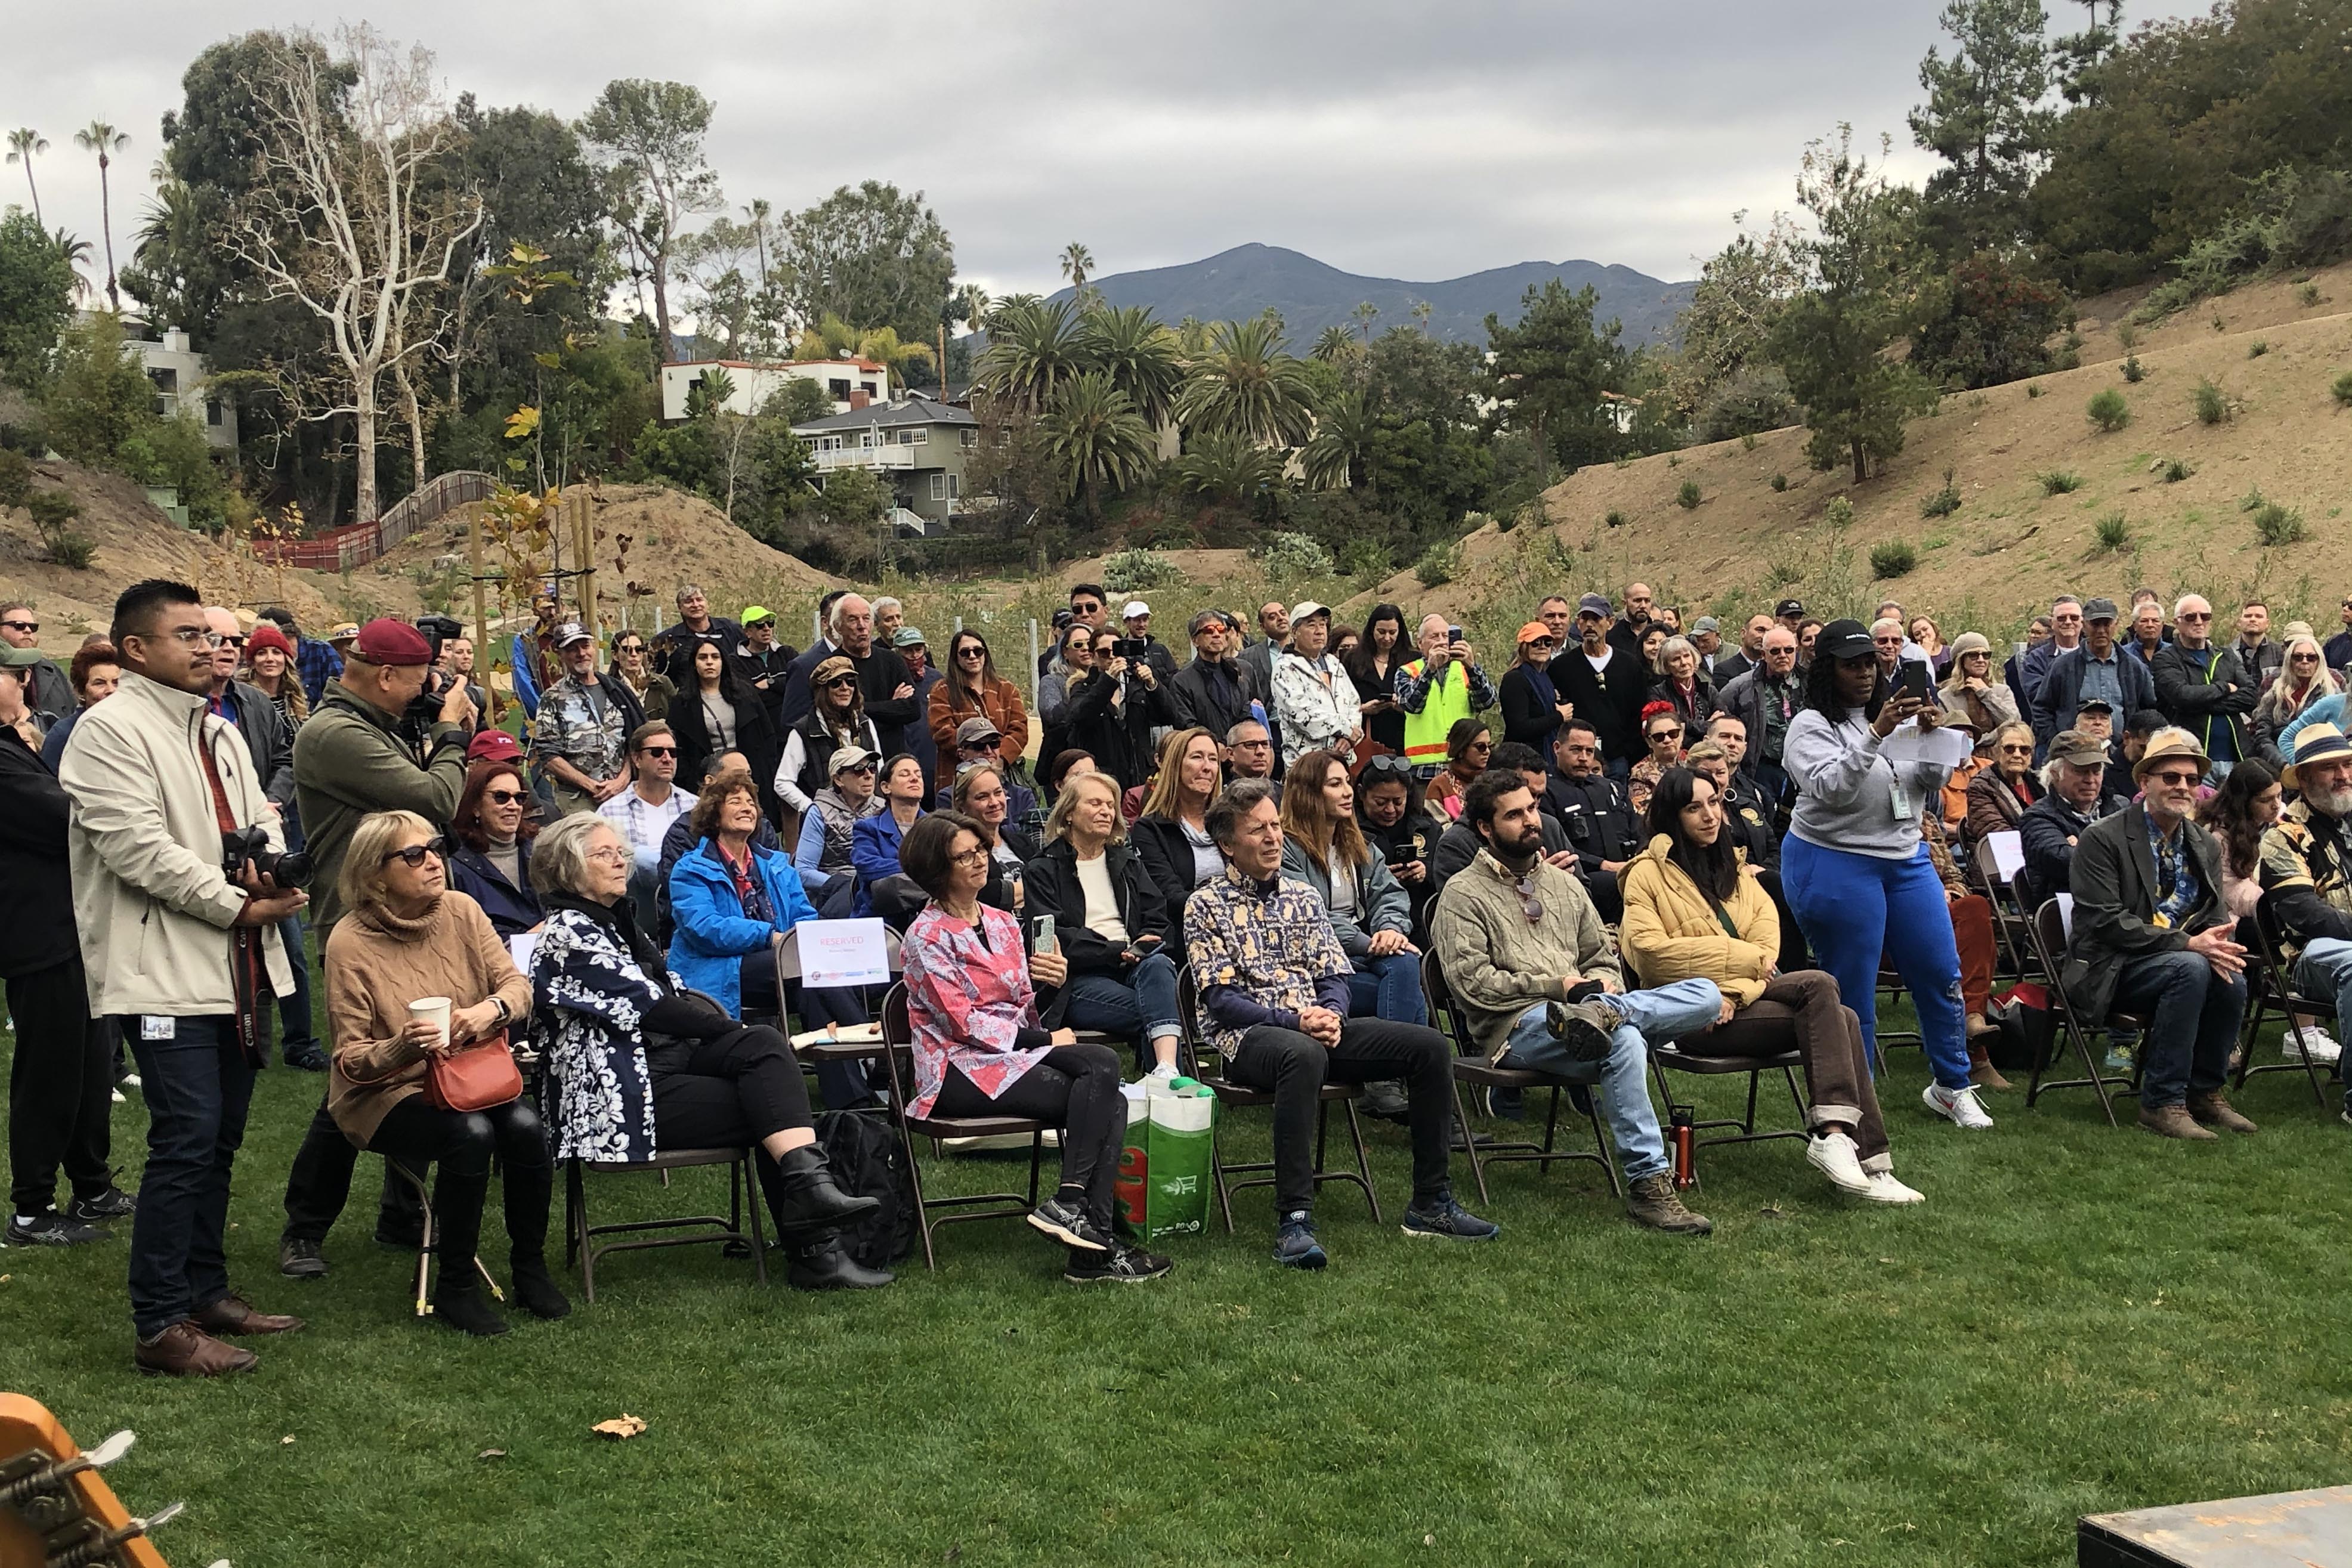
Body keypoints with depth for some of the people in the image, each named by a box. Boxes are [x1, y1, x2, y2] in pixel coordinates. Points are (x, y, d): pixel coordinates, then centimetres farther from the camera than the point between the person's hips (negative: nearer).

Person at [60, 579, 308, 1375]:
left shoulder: (218, 731, 17)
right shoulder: (110, 729, -10)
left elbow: (259, 814, 20)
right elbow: (138, 847, -18)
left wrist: (269, 862, -4)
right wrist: (237, 905, -15)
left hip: (236, 967, 9)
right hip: (165, 972, -8)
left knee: (219, 1138, 14)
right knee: (187, 1138, -12)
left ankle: (206, 1291, 25)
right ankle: (159, 1325, -4)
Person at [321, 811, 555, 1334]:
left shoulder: (460, 910, -1)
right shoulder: (350, 943, -13)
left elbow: (517, 984, 0)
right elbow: (352, 1062, -12)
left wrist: (493, 1008, -25)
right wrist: (403, 1047, -34)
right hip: (386, 1094, -4)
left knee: (525, 1126, -26)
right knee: (471, 1134, -32)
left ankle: (530, 1268, -4)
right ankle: (455, 1287, -14)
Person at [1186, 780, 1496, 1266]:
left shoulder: (1302, 897, 18)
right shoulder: (1206, 905, 1)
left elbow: (1334, 976, 13)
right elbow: (1221, 999, -8)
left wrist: (1331, 1015, -10)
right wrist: (1293, 1021, -20)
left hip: (1318, 1028, 6)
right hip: (1245, 1035, -6)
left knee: (1429, 1046, -12)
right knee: (1304, 1055, -42)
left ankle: (1431, 1203, -4)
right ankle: (1294, 1222, -43)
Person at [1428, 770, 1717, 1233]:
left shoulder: (1562, 883, 25)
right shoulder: (1462, 895, 5)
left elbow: (1602, 958, 26)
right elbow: (1471, 981, -8)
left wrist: (1602, 985, 1)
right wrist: (1555, 986, -11)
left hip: (1580, 1002, 6)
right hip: (1515, 1028, -6)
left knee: (1707, 996, -15)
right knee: (1624, 1040, -37)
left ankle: (1602, 1014, -35)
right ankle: (1647, 1184, -35)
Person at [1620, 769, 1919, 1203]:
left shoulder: (1730, 866, 23)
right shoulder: (1648, 874, 2)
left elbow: (1767, 927, 9)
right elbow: (1650, 949, -12)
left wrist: (1735, 991, -11)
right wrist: (1744, 958, -12)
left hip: (1746, 995, 6)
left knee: (1841, 1020, -22)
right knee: (1819, 986, -25)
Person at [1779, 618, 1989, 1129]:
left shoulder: (1890, 712, 11)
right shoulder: (1811, 725, -7)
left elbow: (1933, 783, 8)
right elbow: (1829, 788, -22)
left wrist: (1931, 738, -11)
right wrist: (1876, 735, -30)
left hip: (1906, 860, 6)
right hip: (1834, 866, -6)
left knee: (1942, 971, 7)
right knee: (1851, 990, -1)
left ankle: (1952, 1087, 22)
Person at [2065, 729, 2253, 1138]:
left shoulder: (2206, 846, 12)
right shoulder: (2103, 838, -9)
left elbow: (2215, 916, 11)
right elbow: (2106, 921, -17)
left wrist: (2218, 945, -16)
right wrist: (2188, 944, -24)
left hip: (2184, 959, 6)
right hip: (2109, 972, -6)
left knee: (2232, 978, -25)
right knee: (2190, 969, -33)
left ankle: (2204, 1092, -5)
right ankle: (2162, 1102, -25)